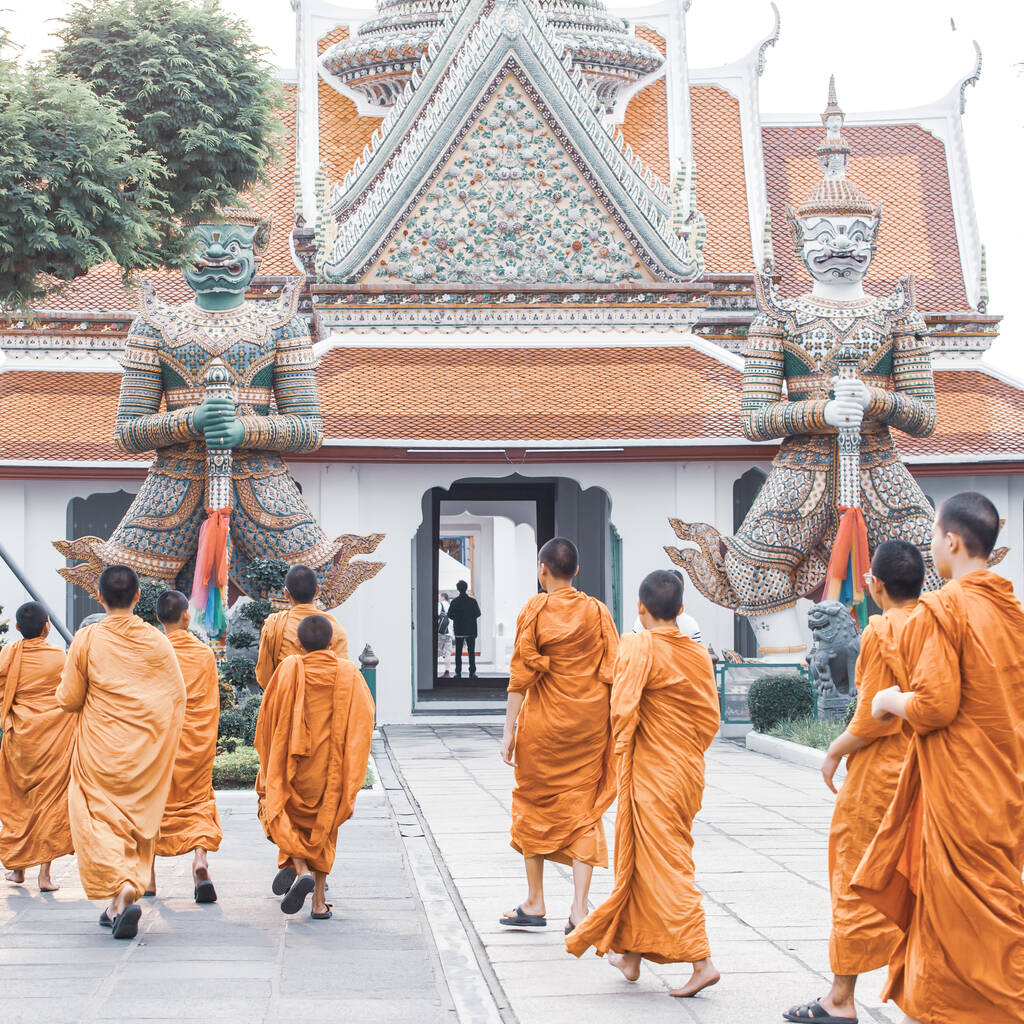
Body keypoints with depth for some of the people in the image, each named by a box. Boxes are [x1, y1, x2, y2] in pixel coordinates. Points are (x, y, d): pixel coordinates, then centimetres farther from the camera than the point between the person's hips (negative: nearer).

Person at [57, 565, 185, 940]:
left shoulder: (87, 640, -8)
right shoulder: (157, 641, -2)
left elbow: (69, 700, -3)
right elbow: (177, 697, 3)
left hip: (101, 748, -2)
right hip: (147, 750, 2)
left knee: (101, 819, 2)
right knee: (138, 819, 13)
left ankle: (122, 889, -21)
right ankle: (120, 905, 14)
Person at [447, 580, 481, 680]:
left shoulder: (455, 602, -5)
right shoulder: (472, 601, -4)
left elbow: (449, 615, -5)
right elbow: (478, 613, 2)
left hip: (459, 631, 0)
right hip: (471, 631, 0)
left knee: (458, 653, 4)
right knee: (471, 652, 5)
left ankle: (458, 672, 0)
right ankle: (472, 672, 0)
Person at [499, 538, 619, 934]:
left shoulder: (535, 611, -7)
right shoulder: (598, 612, 3)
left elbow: (521, 674, -9)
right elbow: (612, 672, 1)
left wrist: (509, 729, -6)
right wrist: (610, 730, 8)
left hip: (544, 723, -3)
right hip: (590, 723, 3)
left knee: (533, 803, 13)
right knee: (583, 810, 5)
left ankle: (534, 904, 19)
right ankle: (579, 910, -2)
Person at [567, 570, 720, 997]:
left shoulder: (639, 647, -13)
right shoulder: (698, 653, 6)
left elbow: (623, 709, -20)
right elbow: (710, 718, 8)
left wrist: (623, 748, -5)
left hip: (651, 772, -7)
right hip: (689, 771, 7)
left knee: (666, 867, -3)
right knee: (642, 860, 18)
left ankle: (701, 961, -10)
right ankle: (631, 953, 26)